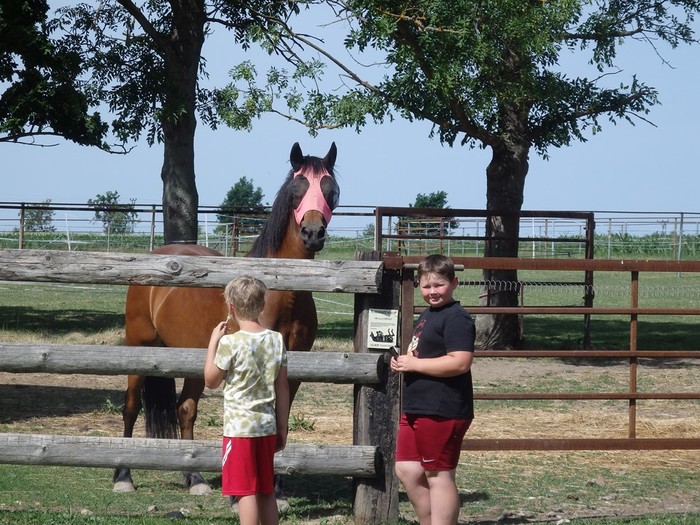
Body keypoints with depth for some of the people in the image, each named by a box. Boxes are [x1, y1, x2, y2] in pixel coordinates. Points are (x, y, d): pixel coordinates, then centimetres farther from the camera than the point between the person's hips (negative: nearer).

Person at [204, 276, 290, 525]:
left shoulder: (230, 343, -14)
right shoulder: (276, 340, 1)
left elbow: (211, 381, -2)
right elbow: (282, 388, 6)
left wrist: (213, 341, 4)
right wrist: (283, 427, 14)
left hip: (239, 427, -5)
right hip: (267, 426, 5)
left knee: (246, 491, -3)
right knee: (266, 491, 15)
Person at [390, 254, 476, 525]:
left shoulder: (456, 318, -14)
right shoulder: (427, 315, 17)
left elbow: (460, 362, -26)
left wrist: (413, 364, -19)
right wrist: (403, 360, 7)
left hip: (442, 412, -10)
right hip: (416, 409, 10)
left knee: (438, 476, -3)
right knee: (407, 471, 12)